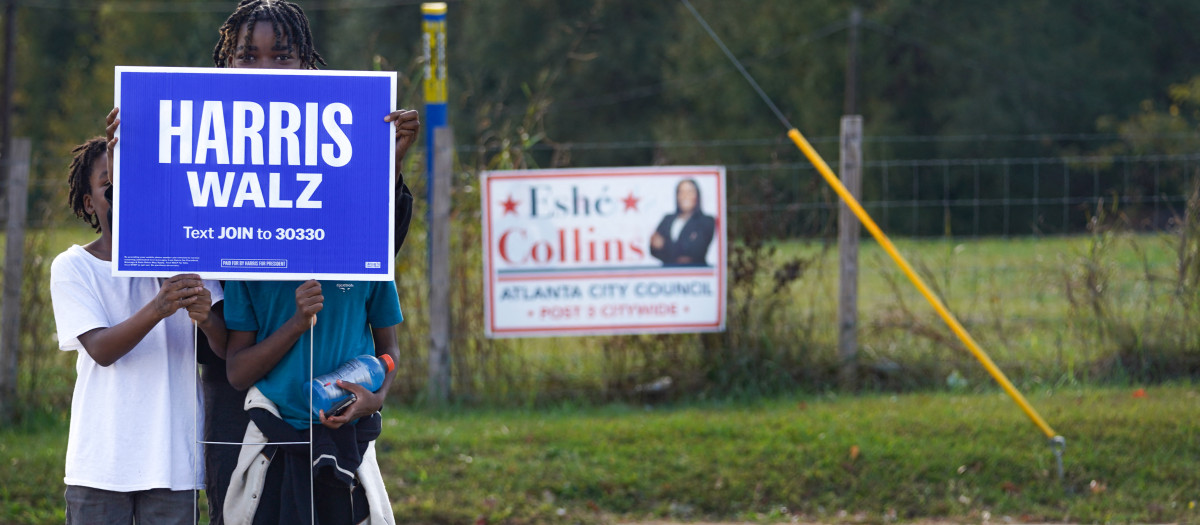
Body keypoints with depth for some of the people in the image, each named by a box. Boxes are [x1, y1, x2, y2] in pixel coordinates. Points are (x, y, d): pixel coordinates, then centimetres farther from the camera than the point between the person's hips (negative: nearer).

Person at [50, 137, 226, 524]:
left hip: (172, 461, 1)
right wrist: (159, 307, -29)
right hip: (99, 463, -1)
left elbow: (226, 347, -2)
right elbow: (100, 350, -11)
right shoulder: (72, 267, 2)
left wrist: (206, 318, -26)